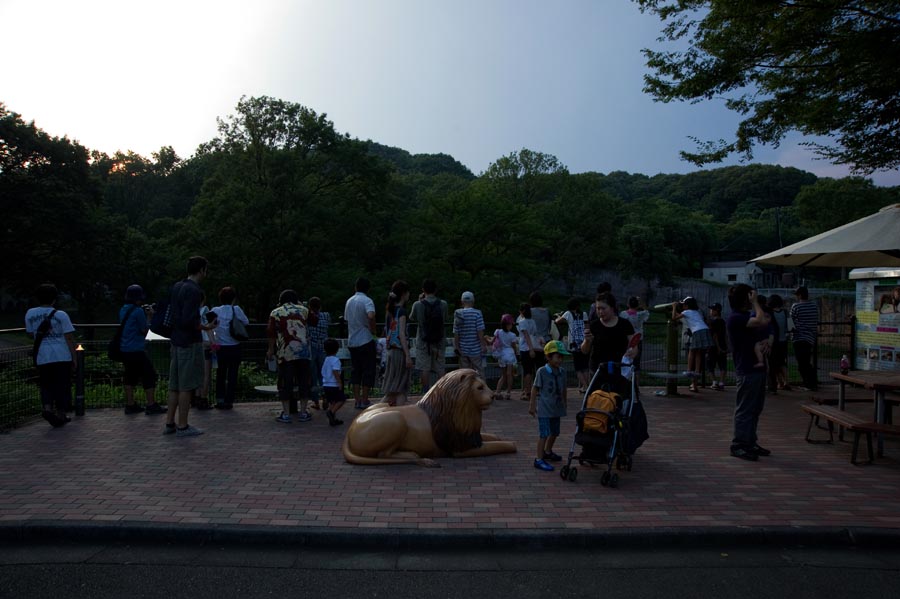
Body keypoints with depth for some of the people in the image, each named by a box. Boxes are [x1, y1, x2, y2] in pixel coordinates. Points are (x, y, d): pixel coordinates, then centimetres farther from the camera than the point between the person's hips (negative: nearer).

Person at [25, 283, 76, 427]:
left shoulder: (30, 314, 4)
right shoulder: (61, 315, -6)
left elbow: (31, 333, 17)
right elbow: (69, 338, -5)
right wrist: (74, 358, 1)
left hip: (42, 357, 3)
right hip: (62, 356, -2)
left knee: (46, 385, 14)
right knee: (62, 386, 9)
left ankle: (47, 408, -9)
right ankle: (60, 414, 15)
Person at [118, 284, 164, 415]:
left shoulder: (123, 310, 11)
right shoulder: (138, 311, -15)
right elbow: (144, 330, -9)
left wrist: (145, 314, 12)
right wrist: (149, 316, 2)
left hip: (124, 349, 9)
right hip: (137, 350, -8)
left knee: (130, 376, 14)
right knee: (149, 375, -1)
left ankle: (130, 405, 18)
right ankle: (151, 405, -1)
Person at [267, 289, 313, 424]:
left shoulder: (275, 313, 7)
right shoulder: (303, 310, 11)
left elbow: (271, 334, 5)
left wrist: (271, 349, 18)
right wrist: (300, 304, 39)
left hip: (285, 353, -1)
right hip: (303, 352, 1)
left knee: (285, 383, 4)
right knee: (304, 381, 8)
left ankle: (286, 414, 6)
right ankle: (303, 412, 11)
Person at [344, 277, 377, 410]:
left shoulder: (349, 301, 10)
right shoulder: (367, 301, -11)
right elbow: (371, 316, -29)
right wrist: (373, 330, -15)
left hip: (352, 341, 6)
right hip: (365, 340, -6)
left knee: (356, 371, 12)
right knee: (368, 371, 3)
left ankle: (357, 400, 13)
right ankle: (364, 401, 4)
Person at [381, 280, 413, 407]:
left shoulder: (390, 309, 11)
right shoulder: (401, 311, -12)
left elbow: (387, 333, 13)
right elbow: (401, 334, -17)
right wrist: (408, 356, -18)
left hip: (391, 351, 8)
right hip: (400, 351, -8)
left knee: (391, 389, 13)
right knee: (401, 390, -3)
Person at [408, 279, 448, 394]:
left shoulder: (418, 305, -10)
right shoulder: (443, 304, -5)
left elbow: (412, 318, 7)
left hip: (423, 341, -2)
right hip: (439, 341, 2)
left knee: (424, 368, 4)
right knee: (440, 368, 9)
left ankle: (426, 391, 6)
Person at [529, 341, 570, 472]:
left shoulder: (562, 371, 3)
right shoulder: (542, 371, -13)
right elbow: (535, 388, -8)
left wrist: (564, 403, 20)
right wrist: (532, 405, -6)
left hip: (557, 408, 6)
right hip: (545, 408, -6)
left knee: (554, 432, 18)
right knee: (544, 433, -8)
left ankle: (547, 451, 40)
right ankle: (539, 459, -2)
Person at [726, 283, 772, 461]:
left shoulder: (748, 315, 16)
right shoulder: (736, 318, -15)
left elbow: (767, 328, 20)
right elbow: (762, 321, -26)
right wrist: (755, 303, -14)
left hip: (758, 368, 10)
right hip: (747, 371, -10)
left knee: (756, 408, 15)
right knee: (745, 409, -4)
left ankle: (750, 443, 24)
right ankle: (738, 445, 4)